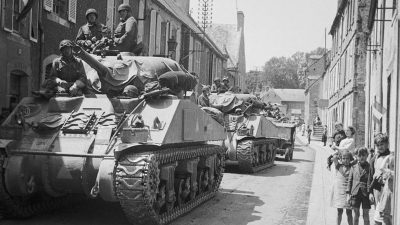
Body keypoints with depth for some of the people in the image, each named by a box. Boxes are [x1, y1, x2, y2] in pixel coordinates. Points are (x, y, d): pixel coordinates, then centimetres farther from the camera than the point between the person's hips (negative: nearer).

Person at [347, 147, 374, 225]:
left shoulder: (369, 167, 0)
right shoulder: (354, 167, 7)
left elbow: (372, 181, -5)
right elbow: (350, 181, 10)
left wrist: (371, 193, -17)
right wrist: (348, 194, 4)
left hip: (366, 193, -2)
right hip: (355, 192, 2)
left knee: (366, 215, 5)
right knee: (356, 214, 9)